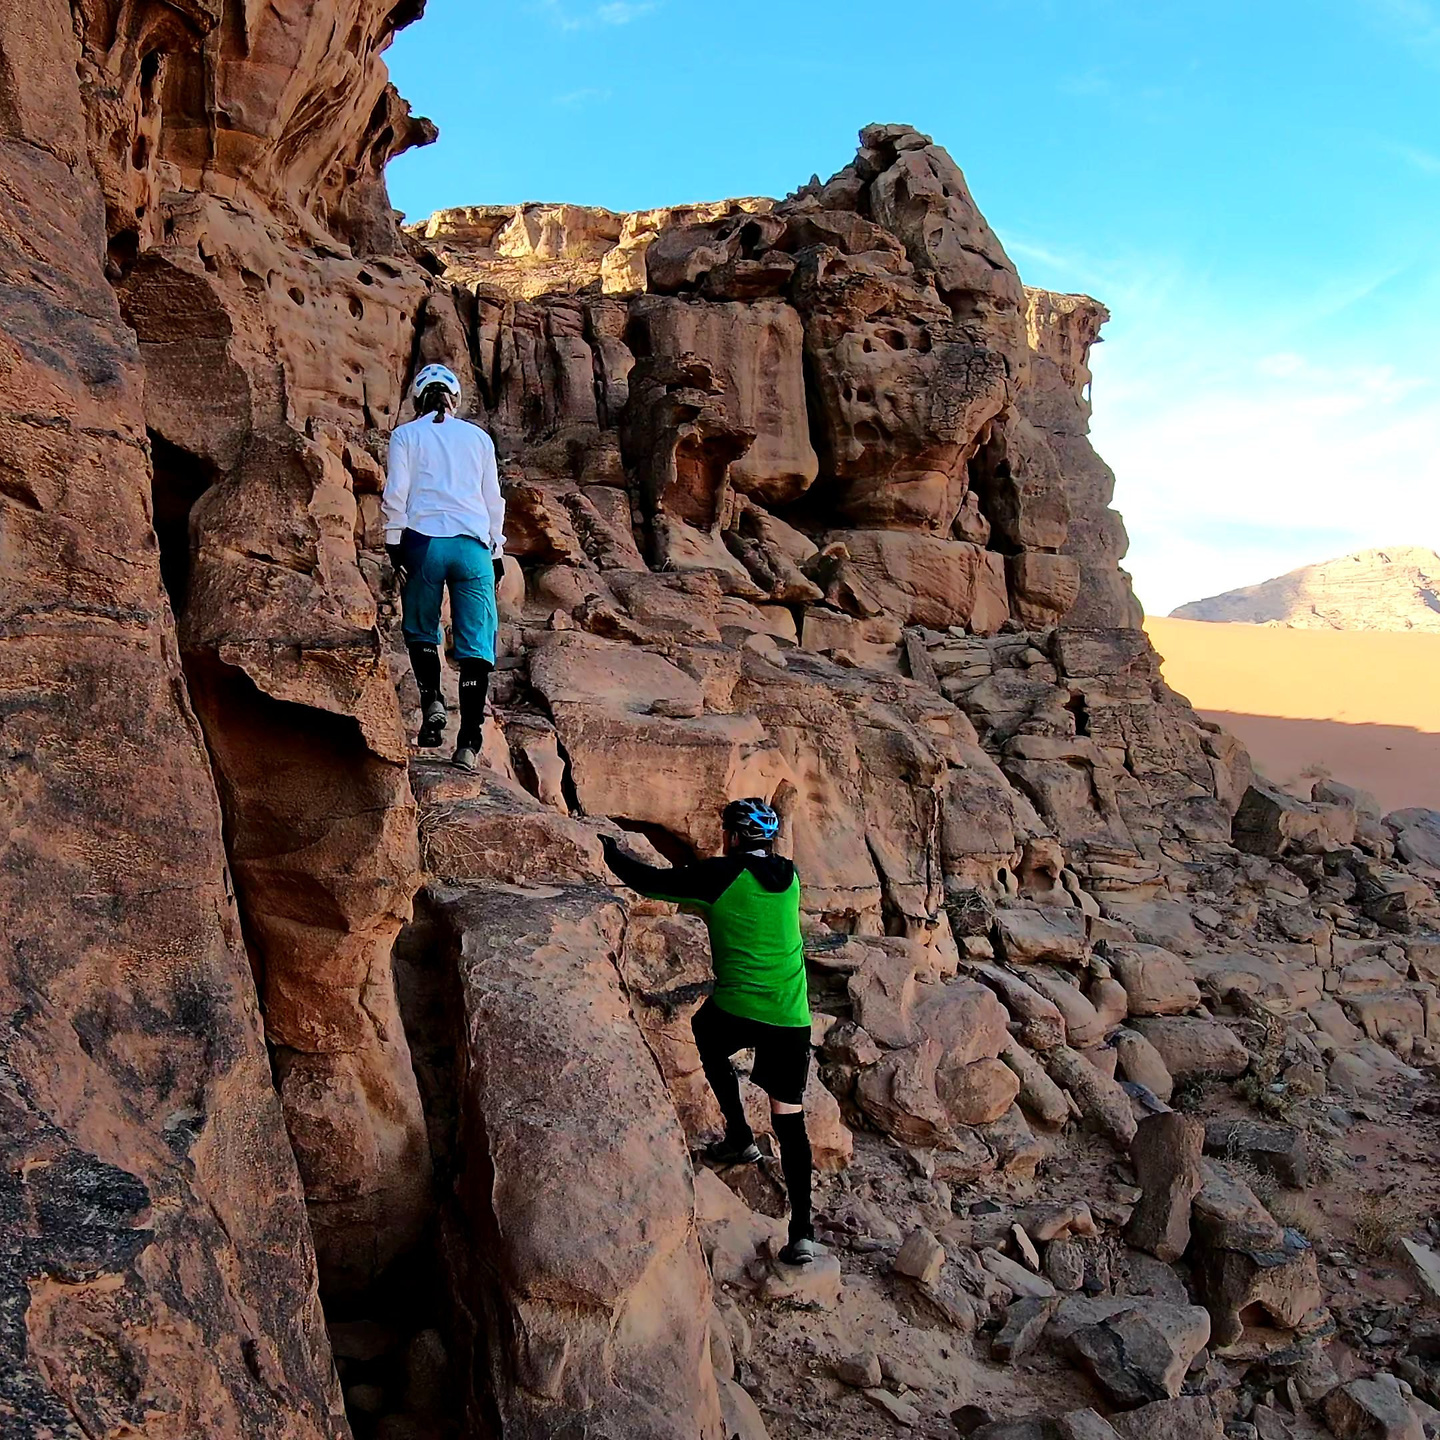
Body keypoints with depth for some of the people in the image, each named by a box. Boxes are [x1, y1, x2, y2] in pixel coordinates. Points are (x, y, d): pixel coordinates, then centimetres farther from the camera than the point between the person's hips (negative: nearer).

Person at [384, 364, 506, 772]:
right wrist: (496, 550, 22)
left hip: (424, 539, -1)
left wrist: (394, 543, 4)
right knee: (476, 643, -2)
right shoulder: (478, 437, 16)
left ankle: (432, 701, -2)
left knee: (420, 629, 19)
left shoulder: (406, 435, 10)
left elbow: (396, 493, 1)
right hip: (474, 543, 1)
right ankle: (468, 742, -10)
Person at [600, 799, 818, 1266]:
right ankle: (802, 1232, 5)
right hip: (792, 1018, 4)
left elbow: (650, 883, -2)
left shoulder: (721, 875, -9)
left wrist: (612, 852, 13)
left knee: (706, 1038, 32)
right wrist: (703, 904, 35)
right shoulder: (788, 876, 8)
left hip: (737, 1009, -4)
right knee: (790, 1122, 10)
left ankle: (739, 1137, 26)